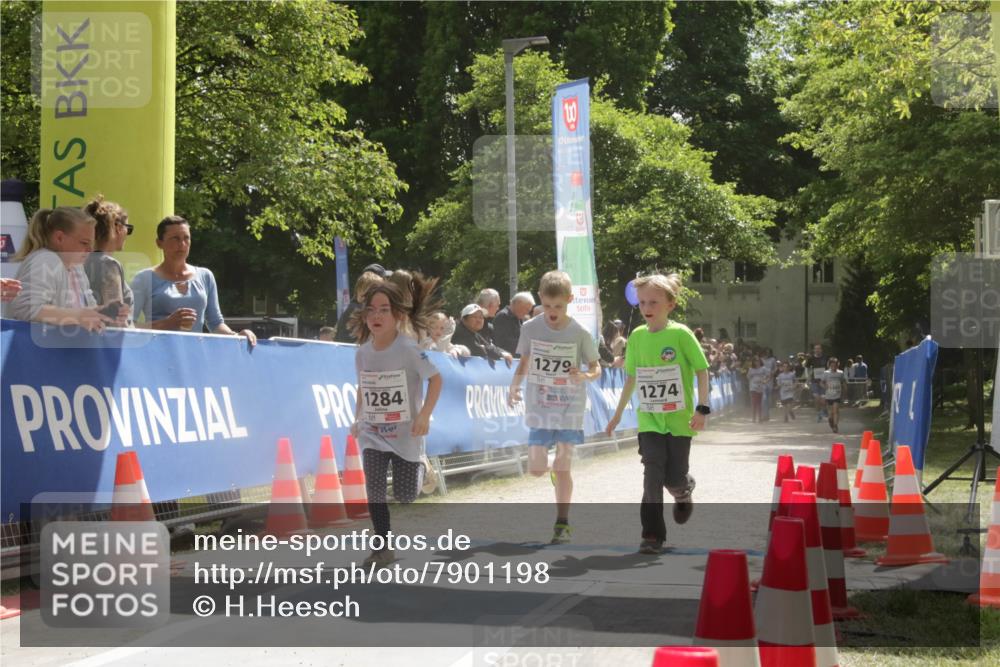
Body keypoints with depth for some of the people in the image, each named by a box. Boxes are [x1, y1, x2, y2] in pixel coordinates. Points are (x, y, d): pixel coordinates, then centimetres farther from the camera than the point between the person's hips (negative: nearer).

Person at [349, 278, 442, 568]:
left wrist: (424, 414, -20)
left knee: (405, 495, 2)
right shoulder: (362, 352, -1)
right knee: (374, 492, -7)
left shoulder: (408, 349, -16)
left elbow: (435, 378, -12)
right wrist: (357, 419, 11)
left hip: (405, 433, -3)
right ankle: (383, 548, 2)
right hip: (373, 434, 3)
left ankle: (419, 468, 35)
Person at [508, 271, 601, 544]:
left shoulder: (579, 333, -8)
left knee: (562, 467, -5)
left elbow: (596, 368, -1)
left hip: (569, 409, -2)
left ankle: (562, 523, 7)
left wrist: (585, 376, -23)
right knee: (536, 469, 0)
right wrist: (514, 386, -7)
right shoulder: (531, 329, -3)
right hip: (539, 408, 2)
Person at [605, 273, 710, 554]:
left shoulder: (680, 334, -10)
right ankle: (652, 536, -3)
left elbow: (702, 370, -5)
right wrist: (618, 413, 18)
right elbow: (631, 377, 15)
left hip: (679, 419, -2)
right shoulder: (637, 337, 3)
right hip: (649, 418, 2)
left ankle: (684, 491, 41)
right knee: (653, 476, -9)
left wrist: (702, 409, -12)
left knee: (674, 479, 3)